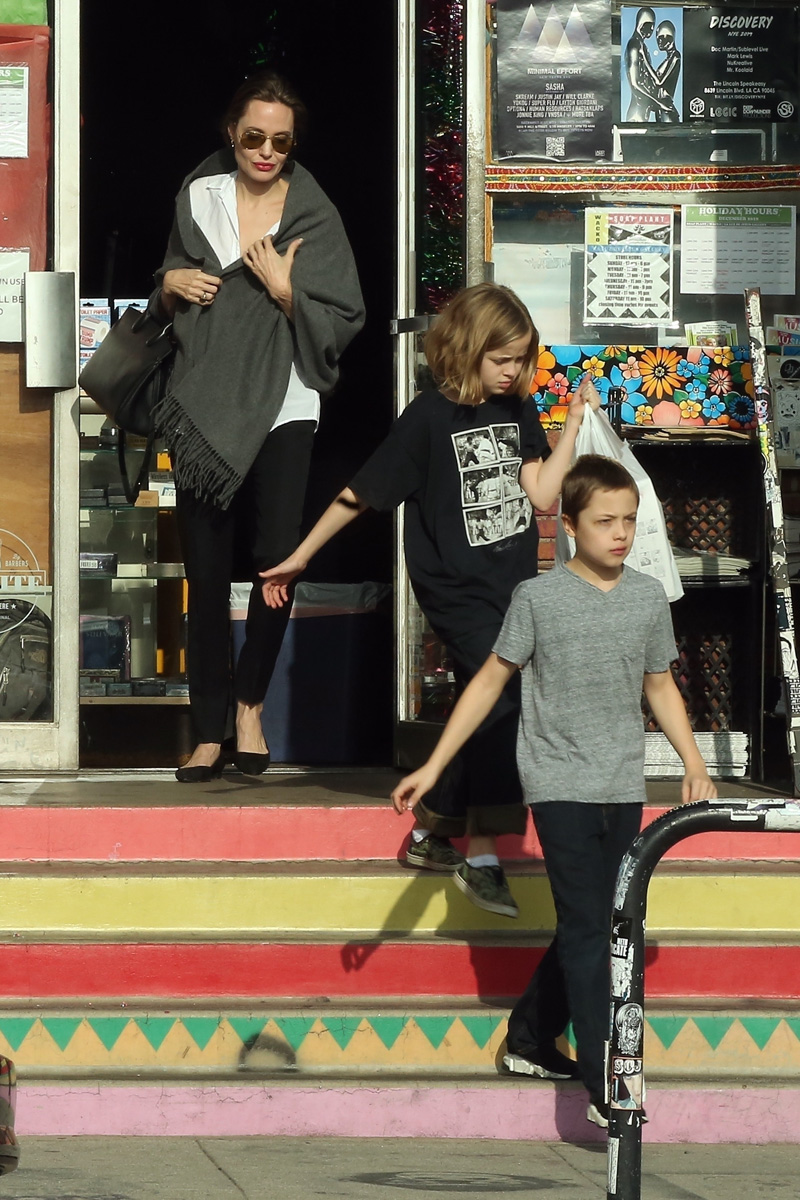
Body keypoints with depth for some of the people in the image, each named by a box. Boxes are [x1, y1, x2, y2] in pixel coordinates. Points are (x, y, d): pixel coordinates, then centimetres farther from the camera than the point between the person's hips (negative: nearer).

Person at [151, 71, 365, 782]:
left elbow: (342, 323, 0)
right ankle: (209, 735, 4)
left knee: (277, 562, -10)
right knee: (207, 573, -1)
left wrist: (285, 290, -13)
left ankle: (251, 703, 13)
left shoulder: (314, 215, 3)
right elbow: (171, 307, 21)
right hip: (203, 406, 2)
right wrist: (172, 285, 0)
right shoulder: (199, 198, 10)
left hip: (281, 408, -2)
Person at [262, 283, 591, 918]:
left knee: (486, 712, 12)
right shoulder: (431, 417, -10)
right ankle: (482, 857, -17)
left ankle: (432, 834, 28)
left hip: (510, 587, 7)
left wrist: (574, 423, -6)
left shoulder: (518, 410, 8)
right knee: (506, 697, -20)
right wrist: (301, 557, -1)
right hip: (454, 587, -7)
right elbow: (363, 493, -5)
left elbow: (541, 492, -1)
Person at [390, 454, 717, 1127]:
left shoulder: (649, 597, 6)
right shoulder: (539, 597, -5)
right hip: (561, 785, -5)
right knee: (588, 928, -9)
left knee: (590, 926, 11)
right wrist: (433, 767, -1)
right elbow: (492, 680, 1)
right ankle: (605, 1087, -12)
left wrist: (695, 764, 8)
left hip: (624, 788, 5)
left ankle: (531, 1041, 30)